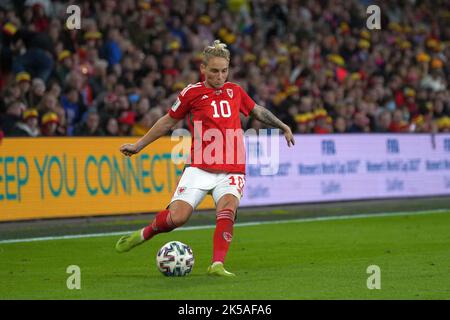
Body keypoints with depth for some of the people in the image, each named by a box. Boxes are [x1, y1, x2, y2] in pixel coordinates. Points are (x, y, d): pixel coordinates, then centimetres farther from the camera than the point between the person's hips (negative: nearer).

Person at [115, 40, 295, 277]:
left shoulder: (235, 91, 12)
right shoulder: (192, 92, 3)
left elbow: (258, 111, 30)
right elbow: (168, 121, 14)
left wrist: (283, 127, 25)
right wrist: (138, 146, 16)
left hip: (231, 170, 2)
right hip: (199, 168, -2)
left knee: (227, 209, -27)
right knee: (177, 217, -14)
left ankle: (217, 265, -29)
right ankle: (144, 234, 17)